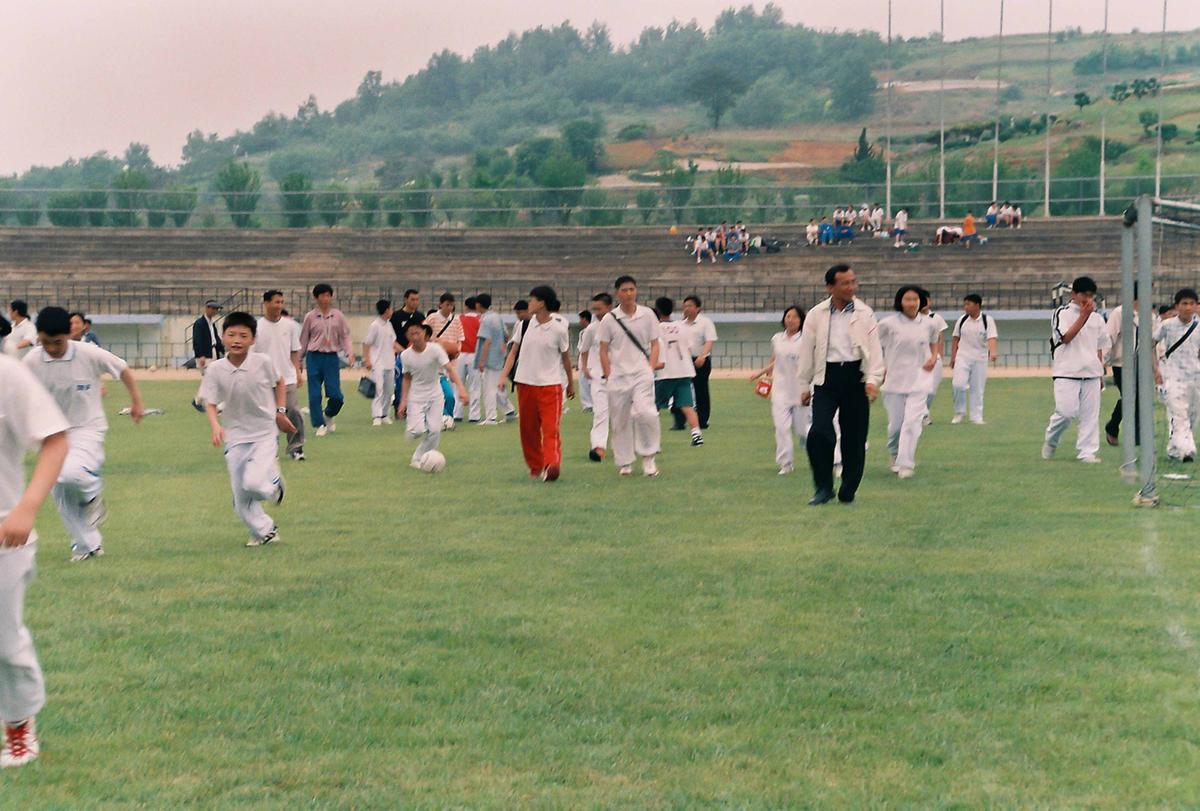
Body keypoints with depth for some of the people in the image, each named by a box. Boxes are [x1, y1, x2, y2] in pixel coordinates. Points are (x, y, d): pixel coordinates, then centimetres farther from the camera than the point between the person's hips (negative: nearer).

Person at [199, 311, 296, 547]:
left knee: (254, 483, -22)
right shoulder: (216, 369, -9)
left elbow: (279, 382, 9)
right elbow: (210, 403, -6)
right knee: (240, 498, 5)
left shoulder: (263, 362, -11)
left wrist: (280, 411, 2)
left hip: (265, 433, -2)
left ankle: (274, 481, 13)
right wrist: (215, 425, -24)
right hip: (235, 437, 2)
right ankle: (264, 531, 27)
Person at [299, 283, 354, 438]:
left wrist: (350, 354, -6)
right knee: (314, 394, -3)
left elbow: (345, 336, 7)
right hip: (314, 357, -1)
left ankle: (328, 416, 27)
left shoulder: (338, 315, 4)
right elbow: (303, 339, 9)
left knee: (335, 394, -3)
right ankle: (320, 425, 9)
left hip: (332, 357, 1)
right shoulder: (310, 317, 1)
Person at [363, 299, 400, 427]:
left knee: (389, 390, 10)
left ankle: (385, 414, 19)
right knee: (378, 389, -12)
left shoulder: (389, 324, 11)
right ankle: (377, 416, -13)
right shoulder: (375, 325, -11)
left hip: (389, 363, 8)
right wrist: (367, 360, -16)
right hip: (378, 364, -8)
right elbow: (366, 343, -10)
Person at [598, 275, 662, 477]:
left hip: (641, 372, -1)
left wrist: (651, 369, -3)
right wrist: (609, 376, -1)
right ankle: (624, 463, 16)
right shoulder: (609, 319, 3)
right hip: (618, 375, 1)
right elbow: (603, 350, 6)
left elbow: (655, 344, 8)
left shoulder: (647, 315, 5)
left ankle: (648, 457, -4)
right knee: (620, 420, 4)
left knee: (644, 412, -20)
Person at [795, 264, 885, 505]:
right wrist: (803, 386, 7)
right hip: (826, 377, 0)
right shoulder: (816, 315, 3)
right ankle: (823, 488, 0)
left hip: (855, 377, 0)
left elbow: (874, 349, 0)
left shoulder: (865, 314, 3)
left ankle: (848, 492, 17)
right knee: (819, 432, -15)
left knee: (854, 438, 3)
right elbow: (807, 351, 7)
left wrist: (873, 380, -13)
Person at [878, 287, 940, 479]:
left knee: (912, 422, -13)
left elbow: (934, 341, 20)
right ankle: (895, 456, 33)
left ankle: (906, 464, -11)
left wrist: (934, 357, 2)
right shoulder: (888, 324, -4)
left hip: (919, 379, 0)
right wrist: (881, 369, -4)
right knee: (895, 424, 5)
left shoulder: (929, 324, 2)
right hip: (894, 380, 0)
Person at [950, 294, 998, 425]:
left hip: (980, 358, -1)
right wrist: (953, 357, 7)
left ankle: (977, 416, 13)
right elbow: (955, 338, 11)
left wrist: (992, 353, -34)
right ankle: (960, 412, 4)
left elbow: (991, 338, -17)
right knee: (958, 384, -15)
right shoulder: (962, 320, 3)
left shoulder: (987, 320, -6)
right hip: (963, 357, 1)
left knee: (977, 389, 3)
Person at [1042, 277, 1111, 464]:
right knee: (1066, 411, -12)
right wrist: (1084, 316, -19)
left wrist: (1101, 374, 16)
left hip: (1091, 372, 5)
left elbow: (1099, 348, 19)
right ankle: (1050, 441, 13)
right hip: (1067, 372, -5)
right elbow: (1066, 337, -15)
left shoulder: (1097, 318, 14)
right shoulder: (1062, 314, -1)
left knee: (1091, 413, 0)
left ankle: (1087, 452, 4)